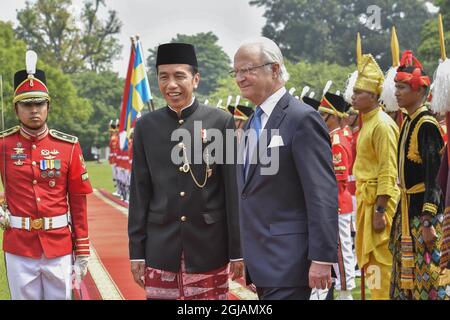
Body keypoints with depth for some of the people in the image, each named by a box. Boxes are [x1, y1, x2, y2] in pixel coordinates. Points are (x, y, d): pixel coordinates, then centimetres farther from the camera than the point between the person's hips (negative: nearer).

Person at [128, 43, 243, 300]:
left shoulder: (221, 122, -2)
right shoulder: (146, 127, 4)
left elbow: (233, 189, -2)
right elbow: (140, 192, 6)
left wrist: (237, 250, -2)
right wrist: (137, 251, 4)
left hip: (209, 248, -1)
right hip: (161, 250, 2)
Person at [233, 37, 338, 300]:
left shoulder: (303, 119, -12)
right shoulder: (253, 123, 15)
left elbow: (323, 194, -18)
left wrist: (322, 258, -21)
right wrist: (245, 257, 17)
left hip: (287, 260, -8)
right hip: (260, 261, 8)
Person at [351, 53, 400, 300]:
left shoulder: (382, 125, -15)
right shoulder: (367, 123, 14)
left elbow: (388, 172, -19)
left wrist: (379, 211, -21)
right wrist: (365, 205, 17)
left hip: (379, 199, -10)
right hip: (366, 197, 10)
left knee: (380, 258, -3)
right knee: (367, 257, 15)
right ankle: (377, 293, 25)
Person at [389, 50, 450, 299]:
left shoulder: (427, 125, -15)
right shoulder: (408, 122, 12)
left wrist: (428, 221, -23)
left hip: (423, 213, -9)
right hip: (407, 212, 9)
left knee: (428, 277, -4)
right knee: (406, 277, 13)